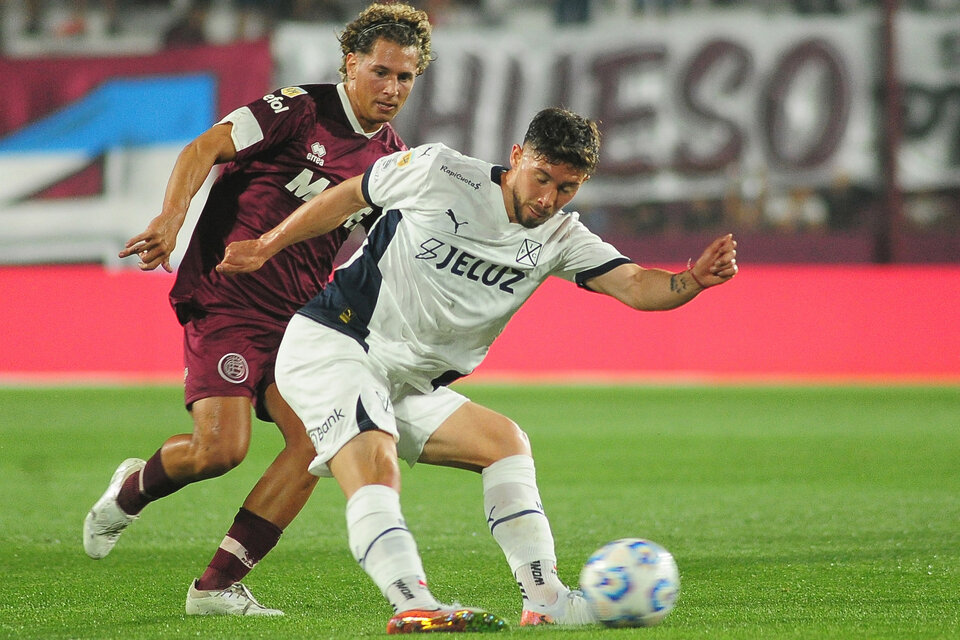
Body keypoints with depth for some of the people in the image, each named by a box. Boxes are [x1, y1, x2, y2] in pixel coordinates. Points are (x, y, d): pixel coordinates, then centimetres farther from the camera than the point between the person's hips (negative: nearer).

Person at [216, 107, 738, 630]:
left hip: (407, 388, 6)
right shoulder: (437, 172, -9)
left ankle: (545, 601, -5)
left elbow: (634, 284, -12)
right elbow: (348, 197, 6)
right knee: (373, 463, -28)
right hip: (328, 345, -6)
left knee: (506, 444, -2)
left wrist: (693, 281, -33)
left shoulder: (558, 238, 2)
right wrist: (266, 247, 11)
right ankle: (413, 605, -42)